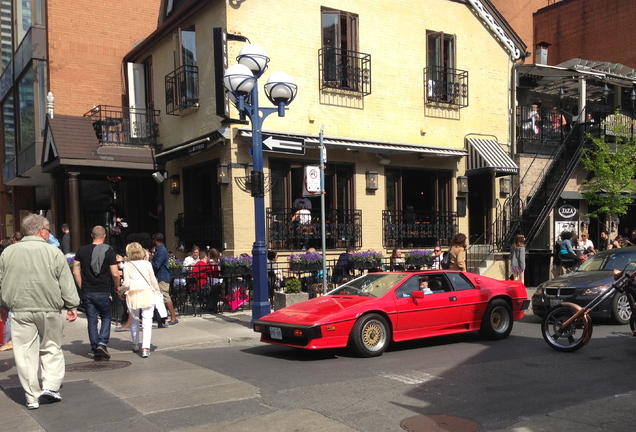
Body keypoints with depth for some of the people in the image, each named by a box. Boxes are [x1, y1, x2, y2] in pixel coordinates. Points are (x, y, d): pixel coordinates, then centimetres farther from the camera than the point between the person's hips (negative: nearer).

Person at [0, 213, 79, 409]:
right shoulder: (53, 252, -5)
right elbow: (66, 283, -3)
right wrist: (72, 306, 3)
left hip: (20, 310, 2)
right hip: (50, 309, -2)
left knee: (25, 353, 7)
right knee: (51, 349, 15)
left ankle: (32, 397, 12)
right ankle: (51, 386, 6)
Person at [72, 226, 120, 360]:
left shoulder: (82, 251, 2)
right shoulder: (109, 251, -6)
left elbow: (76, 272, 1)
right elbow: (115, 274, -8)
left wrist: (82, 287, 11)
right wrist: (117, 286, 9)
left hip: (87, 292, 2)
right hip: (103, 292, -2)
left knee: (92, 320, 9)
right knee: (106, 317, 15)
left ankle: (95, 350, 12)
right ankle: (102, 343, -4)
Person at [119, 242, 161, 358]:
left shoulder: (127, 265, 0)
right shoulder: (147, 263, 3)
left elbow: (126, 284, -4)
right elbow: (153, 281, 5)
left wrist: (120, 292, 14)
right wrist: (158, 293, 18)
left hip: (133, 295, 0)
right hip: (147, 293, 0)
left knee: (134, 320, 18)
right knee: (147, 321, -2)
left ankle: (135, 345, 31)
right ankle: (145, 347, -13)